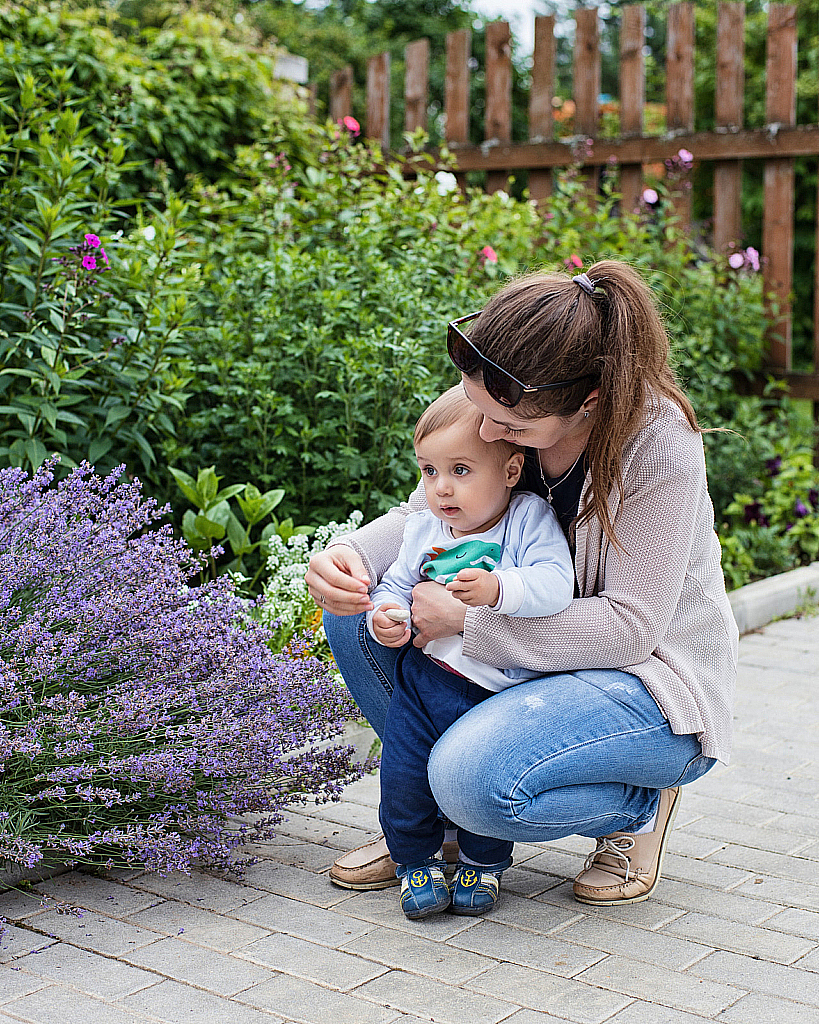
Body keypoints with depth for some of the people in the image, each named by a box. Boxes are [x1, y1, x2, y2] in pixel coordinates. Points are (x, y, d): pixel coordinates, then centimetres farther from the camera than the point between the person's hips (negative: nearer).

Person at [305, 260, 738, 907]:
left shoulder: (660, 446, -28)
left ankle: (640, 806, 0)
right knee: (355, 613, -9)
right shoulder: (508, 406, -11)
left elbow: (628, 626, -26)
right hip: (534, 653, 7)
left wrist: (465, 620, -27)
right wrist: (350, 556, -22)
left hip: (650, 678, -6)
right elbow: (424, 512, 1)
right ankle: (426, 811, 9)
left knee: (475, 780, -31)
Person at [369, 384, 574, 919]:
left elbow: (555, 584, -20)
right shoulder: (424, 528, 6)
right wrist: (388, 616, -8)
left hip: (497, 690, -4)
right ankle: (417, 859, 26)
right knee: (404, 775, -1)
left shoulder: (531, 519, -8)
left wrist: (498, 589, -35)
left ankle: (483, 863, 25)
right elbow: (397, 584, 14)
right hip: (424, 676, 4)